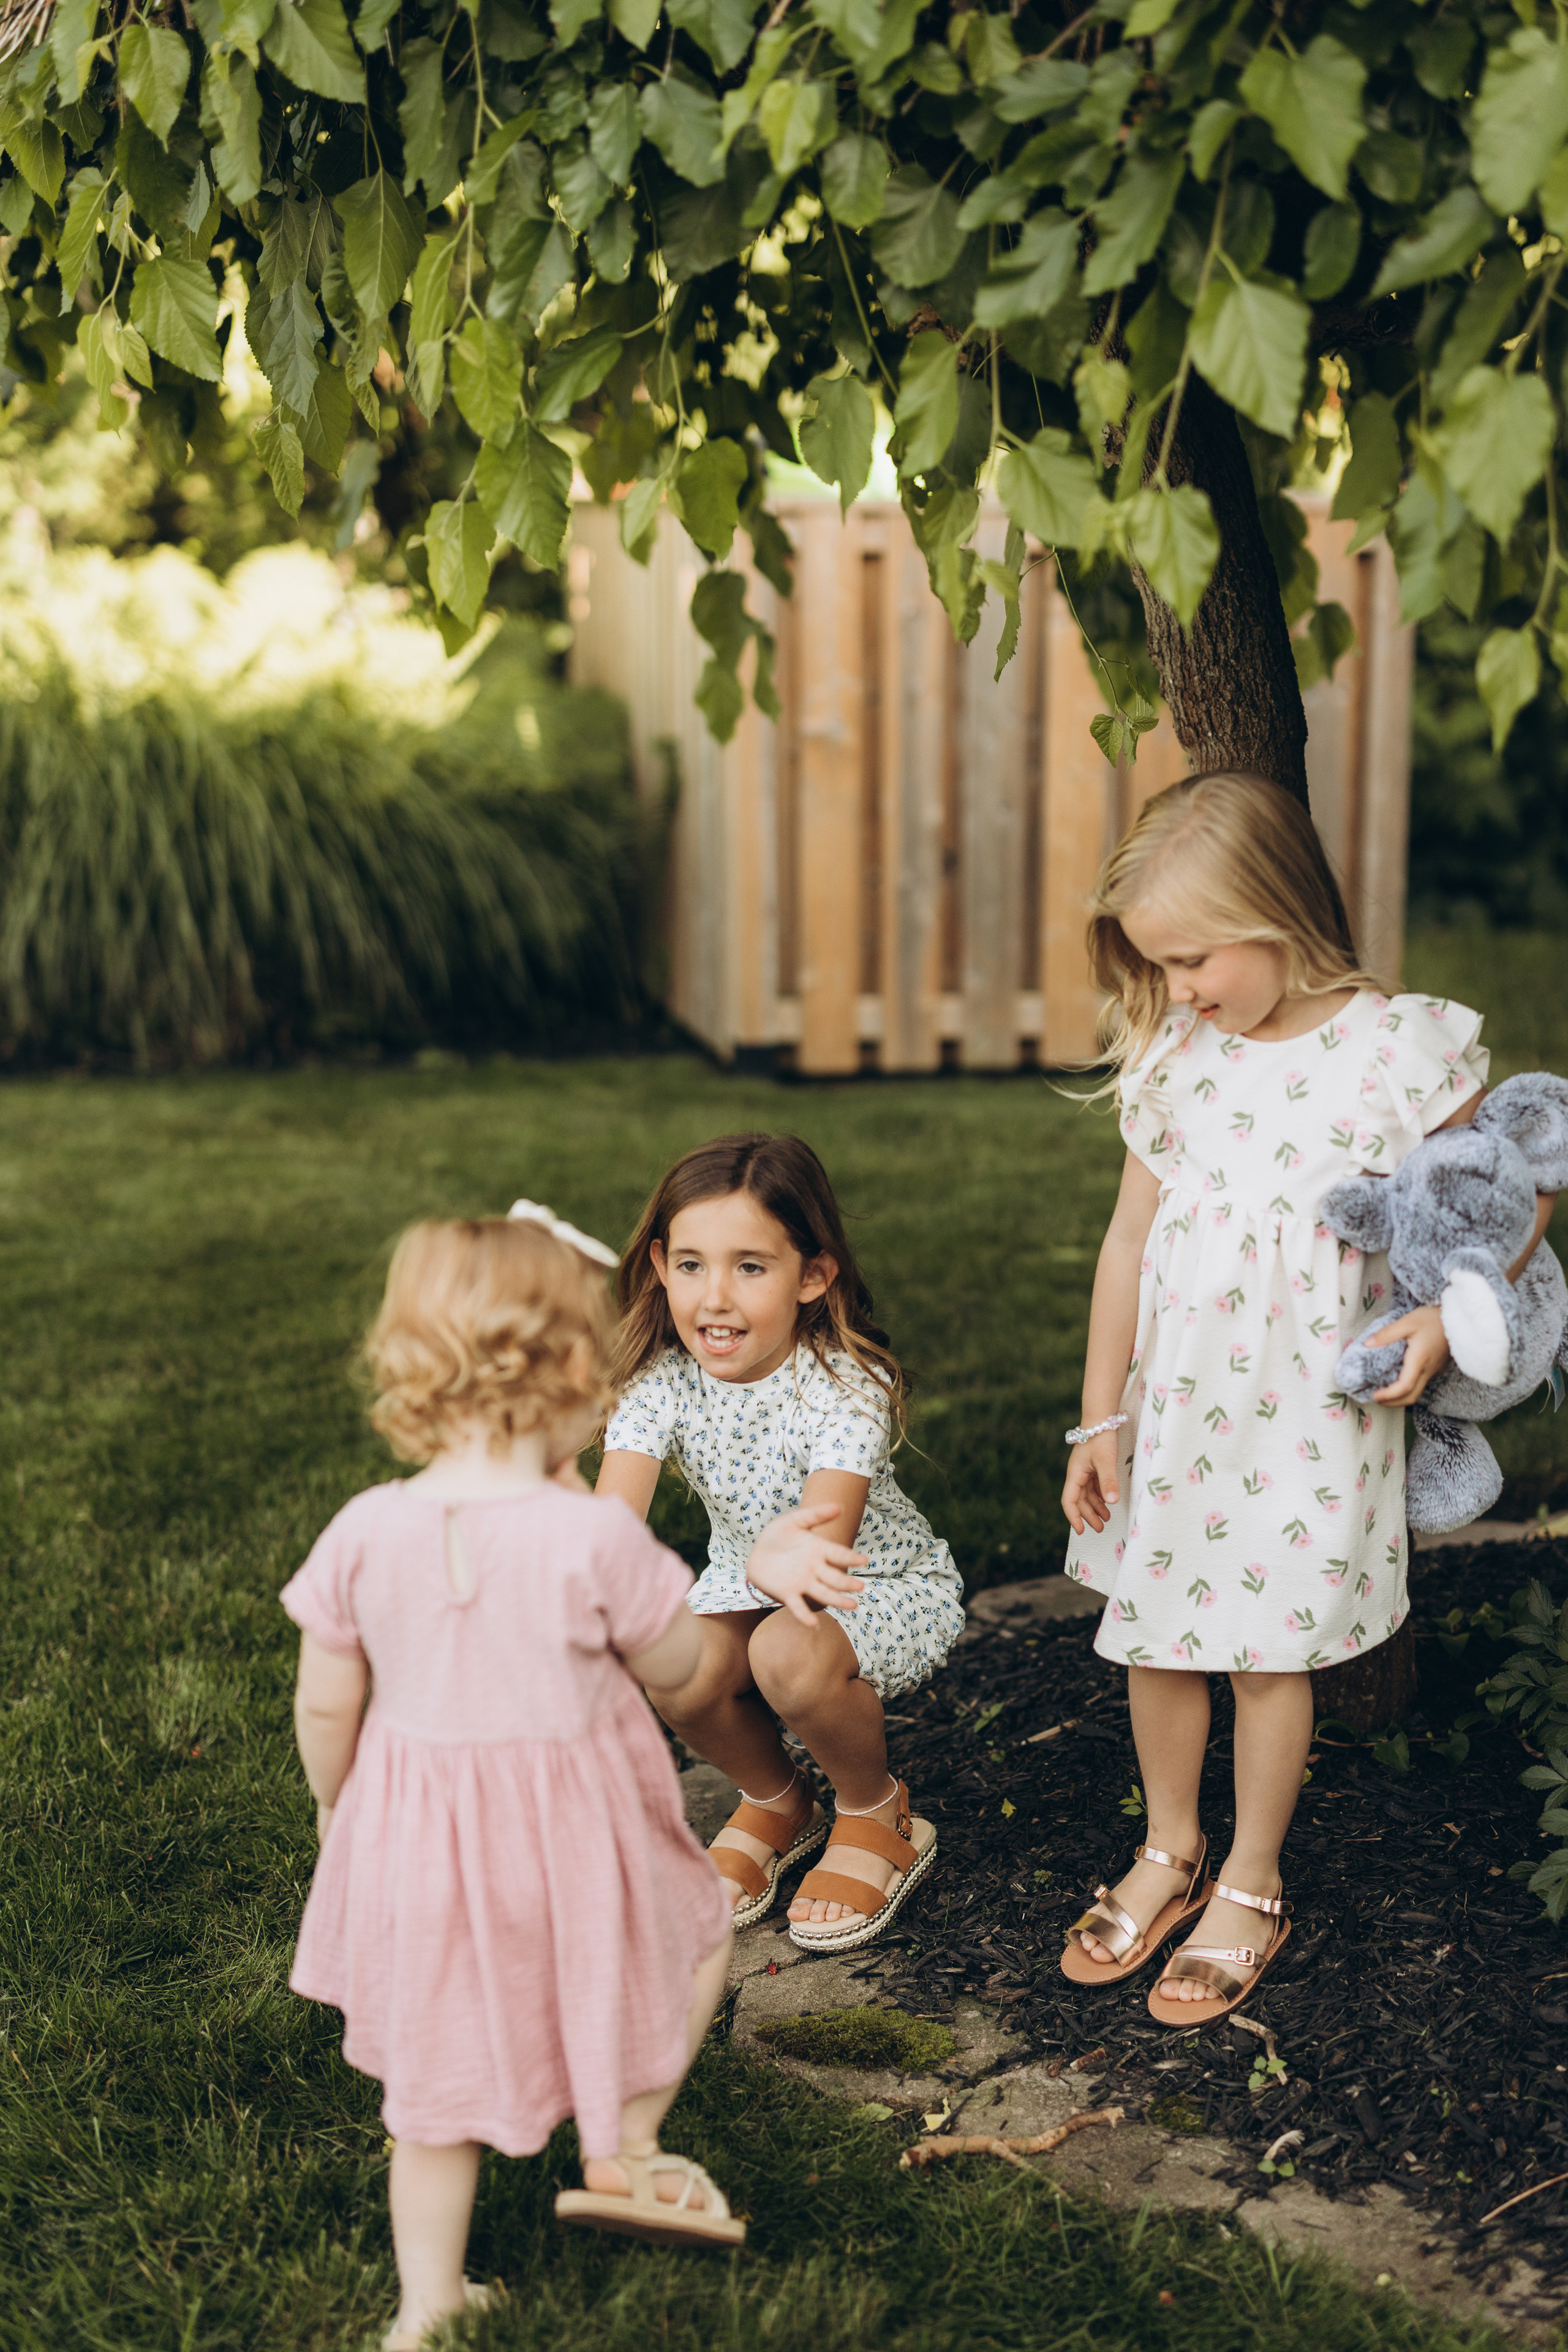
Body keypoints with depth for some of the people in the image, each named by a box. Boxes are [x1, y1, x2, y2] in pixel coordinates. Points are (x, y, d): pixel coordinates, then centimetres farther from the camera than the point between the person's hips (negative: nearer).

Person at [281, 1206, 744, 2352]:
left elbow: (325, 1707, -3)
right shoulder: (593, 1538, -22)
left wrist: (338, 1809, 17)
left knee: (435, 2084, 21)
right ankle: (622, 2151, 31)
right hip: (570, 1840, -3)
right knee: (696, 1929, 28)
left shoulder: (365, 1534, -12)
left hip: (411, 1840, 3)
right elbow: (673, 1660, -4)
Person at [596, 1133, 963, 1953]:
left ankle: (876, 1811, -1)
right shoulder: (662, 1382, -19)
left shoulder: (846, 1387, -30)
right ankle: (775, 1802, 10)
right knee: (676, 1675, -26)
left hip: (887, 1587, -4)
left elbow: (827, 1538, -44)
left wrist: (781, 1562, -67)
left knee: (789, 1655, -35)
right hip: (748, 1583, 4)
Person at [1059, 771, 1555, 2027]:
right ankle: (1171, 1854, 34)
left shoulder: (1402, 1050, -12)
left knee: (1272, 1650, 6)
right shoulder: (1172, 1059, -1)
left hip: (1313, 1409, -4)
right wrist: (1099, 1420, 7)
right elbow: (1131, 1239, 6)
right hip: (1176, 1404, 4)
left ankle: (1251, 1887, 27)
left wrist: (1445, 1314, -16)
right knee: (1154, 1636, 11)